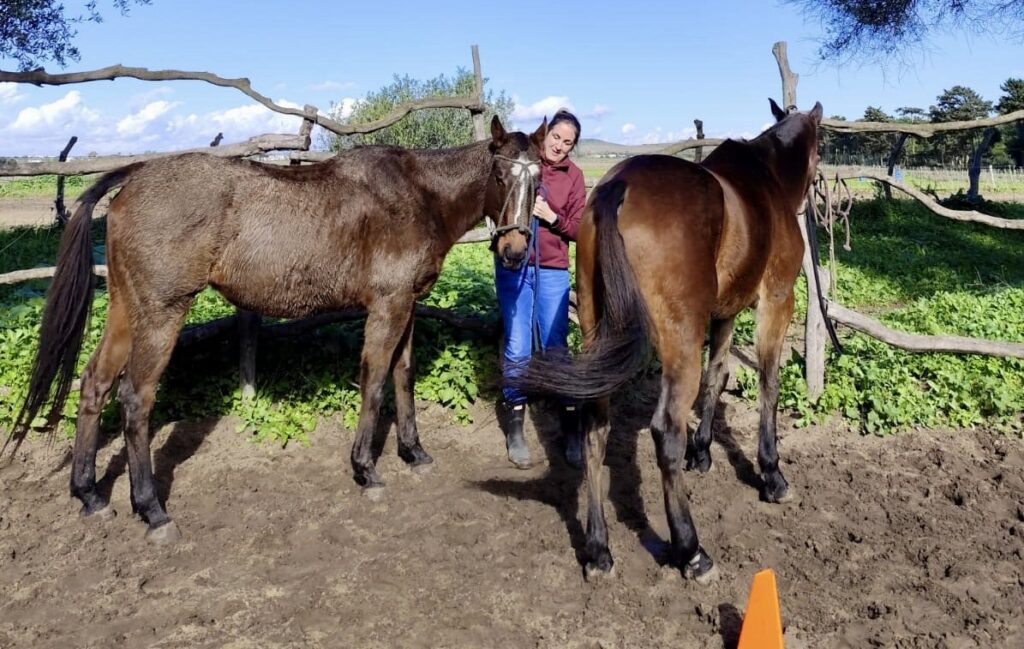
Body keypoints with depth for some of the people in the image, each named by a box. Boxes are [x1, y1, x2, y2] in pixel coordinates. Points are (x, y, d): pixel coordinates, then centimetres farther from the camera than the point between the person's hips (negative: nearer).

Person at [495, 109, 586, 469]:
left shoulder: (573, 176, 3)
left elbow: (577, 228, 3)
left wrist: (551, 216, -15)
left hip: (553, 270, 1)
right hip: (513, 266, -1)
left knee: (556, 348, 5)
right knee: (517, 348, 3)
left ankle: (572, 431, 14)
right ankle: (515, 430, 16)